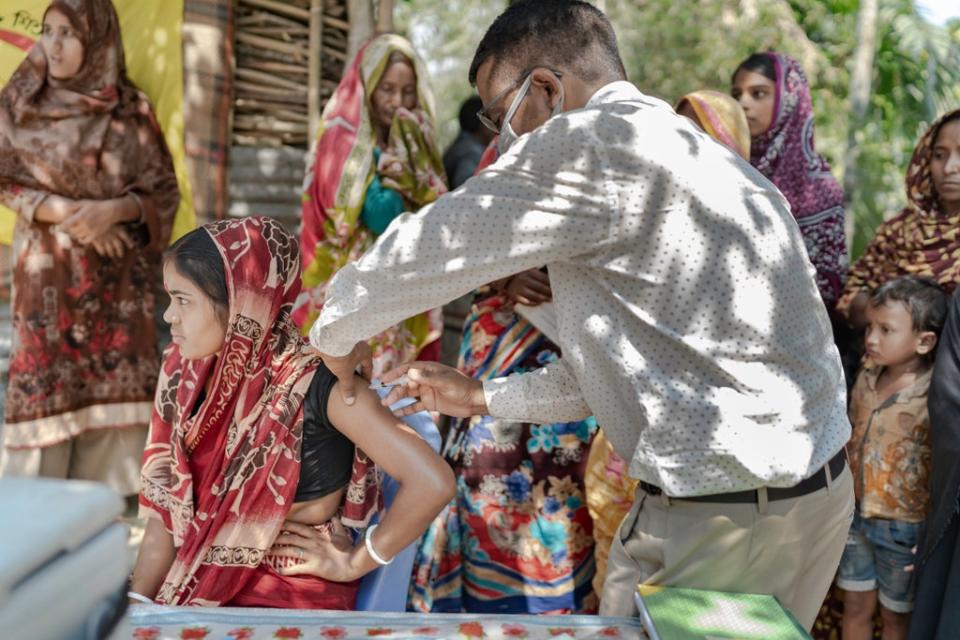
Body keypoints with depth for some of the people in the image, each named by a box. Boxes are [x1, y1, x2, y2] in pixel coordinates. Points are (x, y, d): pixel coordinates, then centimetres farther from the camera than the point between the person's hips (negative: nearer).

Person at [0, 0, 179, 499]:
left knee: (114, 379, 0)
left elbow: (163, 190, 2)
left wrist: (114, 210, -16)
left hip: (118, 272, 1)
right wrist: (69, 213, -14)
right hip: (48, 269, -1)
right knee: (45, 380, -4)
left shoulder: (132, 109, 3)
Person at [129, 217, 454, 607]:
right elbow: (166, 513, 3)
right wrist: (136, 604, -8)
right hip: (202, 586, 5)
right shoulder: (185, 374, -1)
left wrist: (355, 562, -14)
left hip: (295, 593, -5)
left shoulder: (314, 383, -20)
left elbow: (433, 482, -25)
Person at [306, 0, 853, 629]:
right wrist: (483, 397, 19)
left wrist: (337, 331, 10)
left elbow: (422, 252, -9)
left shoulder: (591, 143, -15)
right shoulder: (688, 147, 16)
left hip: (725, 519, -9)